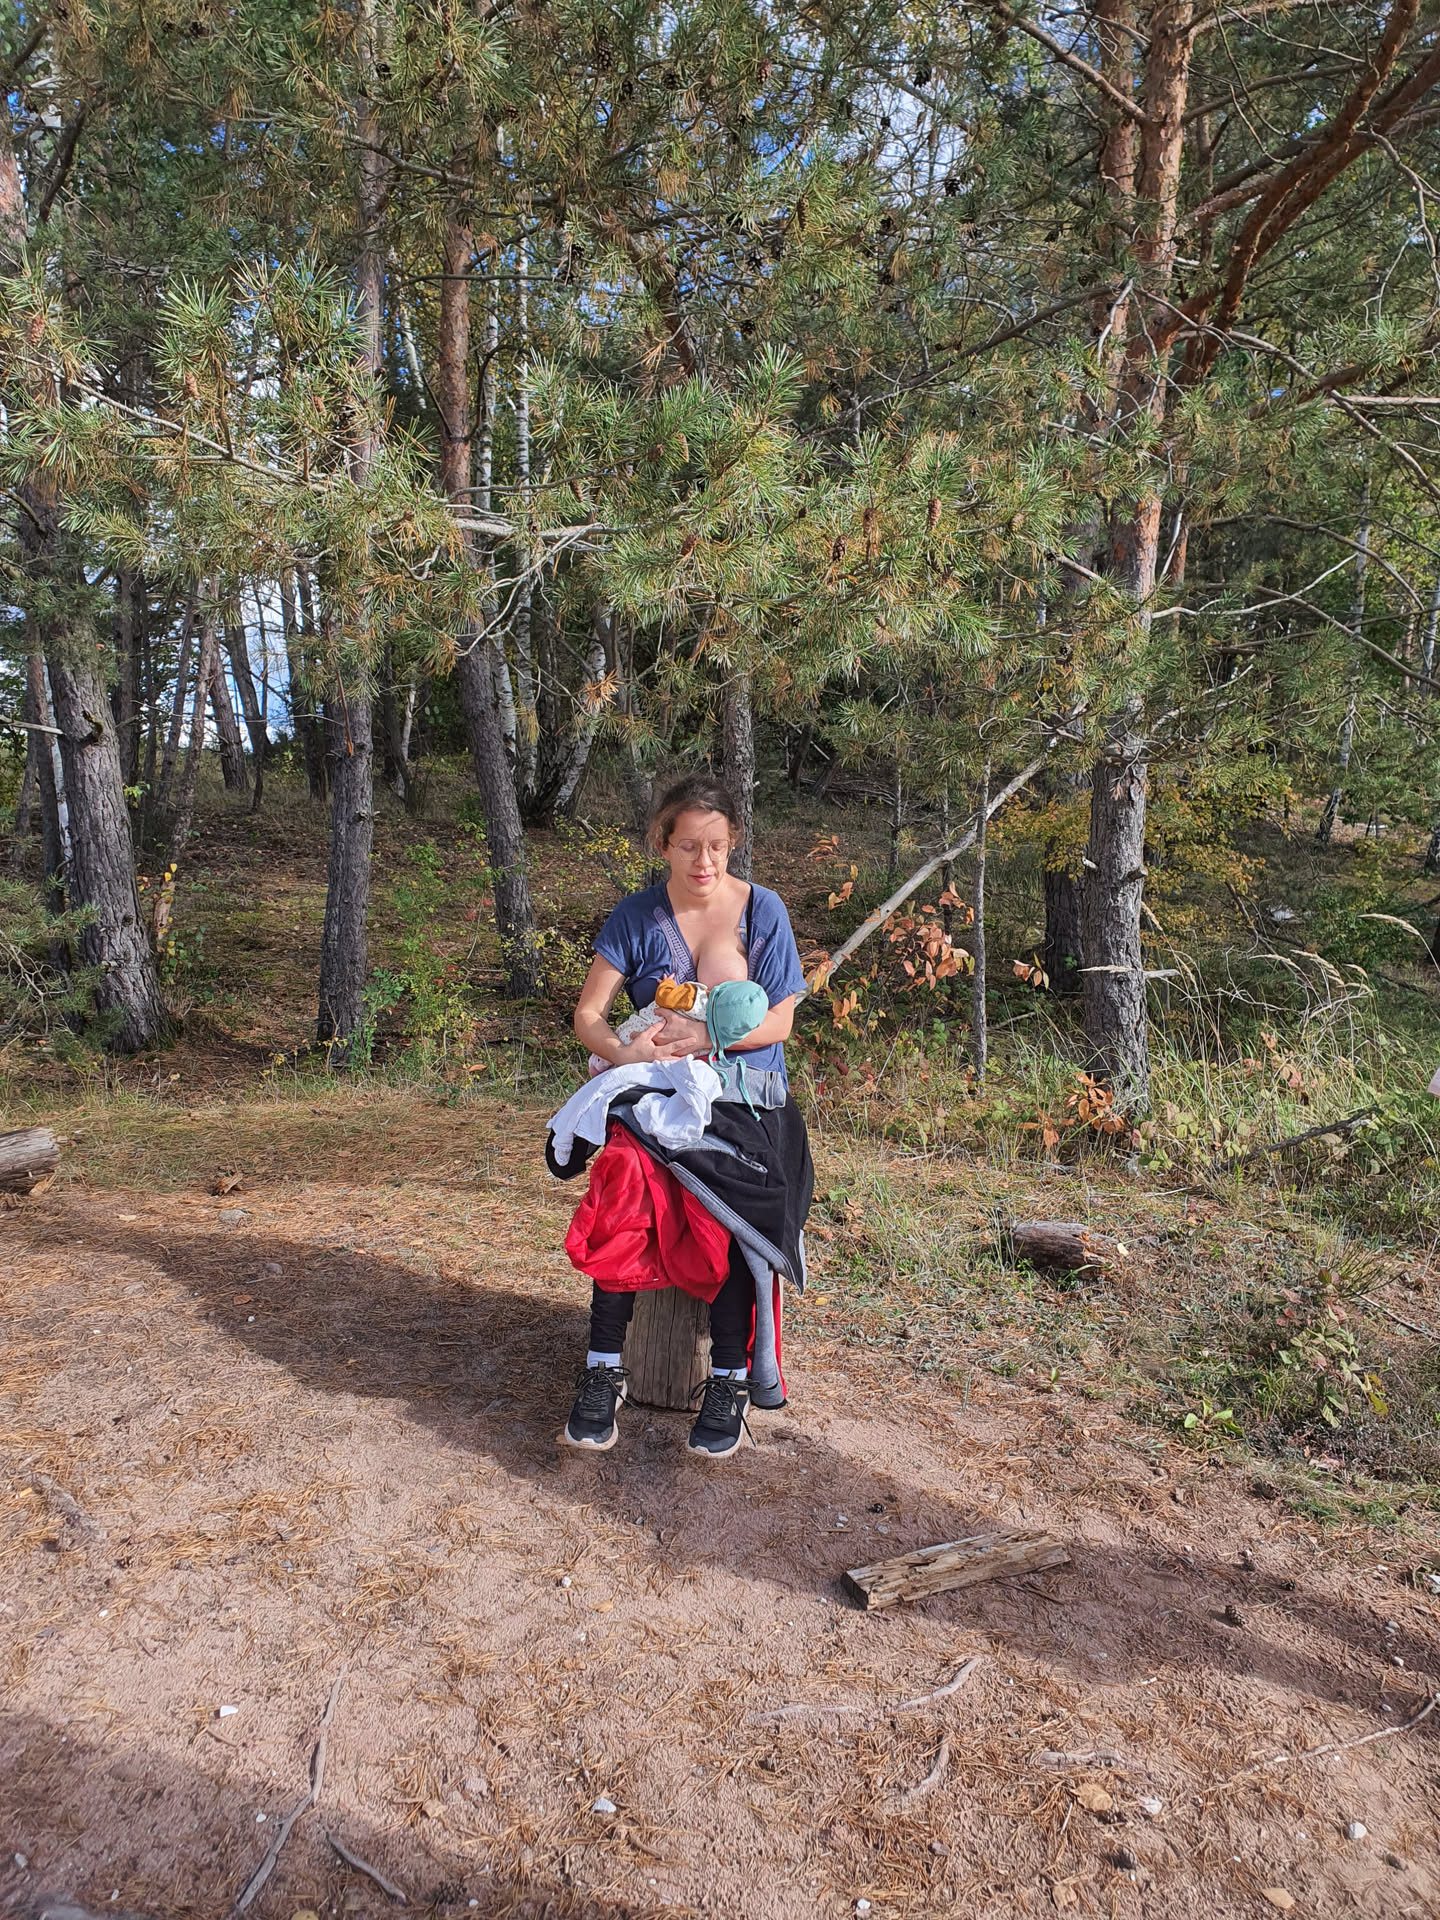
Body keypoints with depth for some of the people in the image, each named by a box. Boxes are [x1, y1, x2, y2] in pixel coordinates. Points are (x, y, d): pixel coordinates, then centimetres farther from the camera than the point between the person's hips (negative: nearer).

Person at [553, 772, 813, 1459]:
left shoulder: (762, 910, 3)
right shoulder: (637, 915, 5)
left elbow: (779, 1021, 0)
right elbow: (588, 1016, 2)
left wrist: (704, 1035, -17)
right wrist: (628, 1053, -20)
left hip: (744, 1093, 0)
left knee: (725, 1201, -31)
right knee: (626, 1179, -31)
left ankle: (728, 1381, -18)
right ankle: (603, 1370, -21)